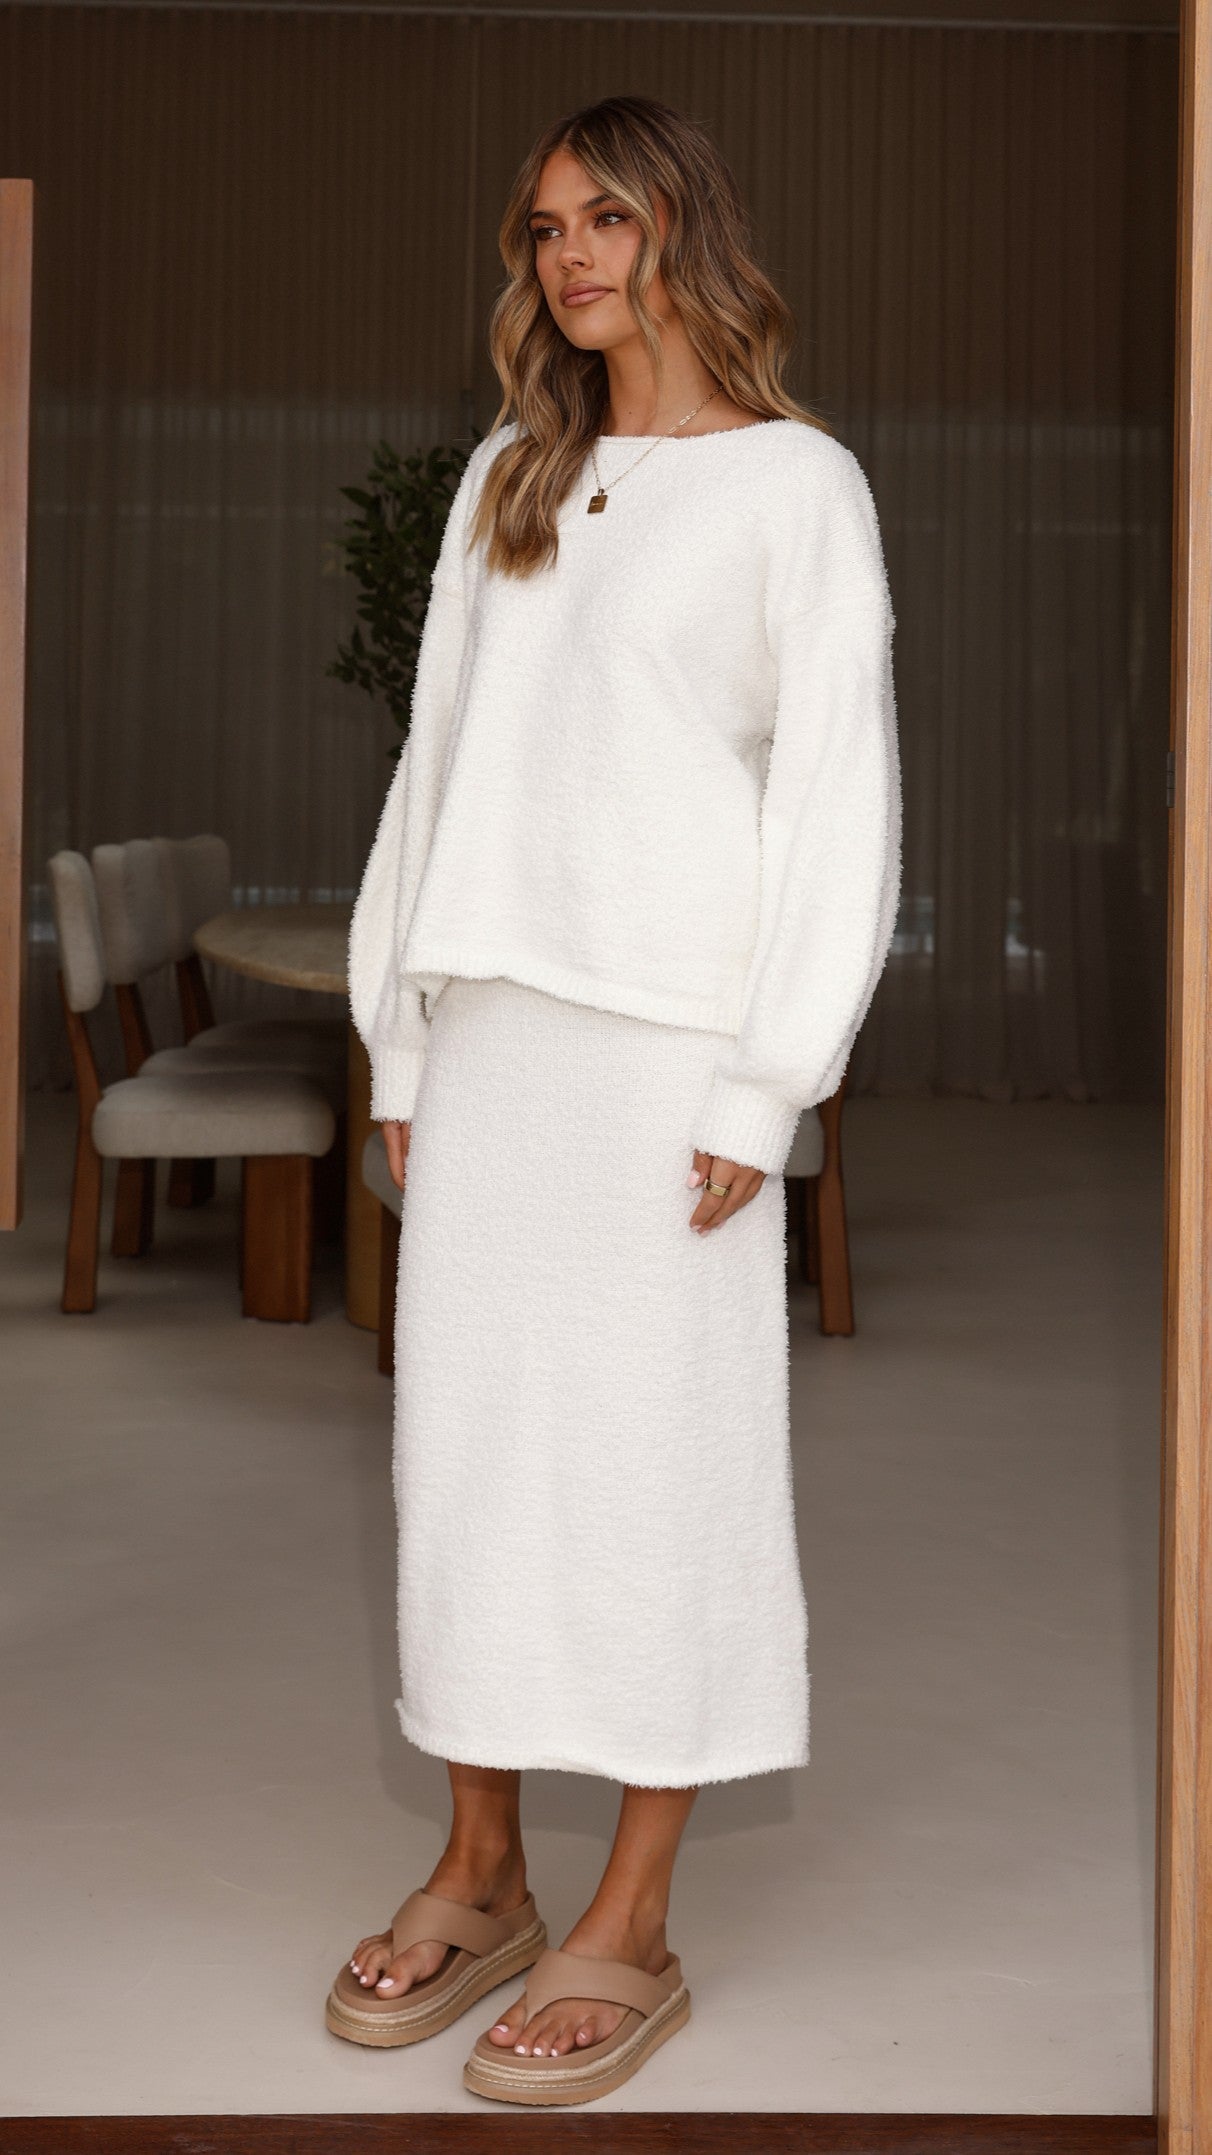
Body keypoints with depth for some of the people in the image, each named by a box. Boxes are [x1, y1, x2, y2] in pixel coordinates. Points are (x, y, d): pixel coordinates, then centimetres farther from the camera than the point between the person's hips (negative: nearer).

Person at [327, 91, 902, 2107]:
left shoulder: (798, 485, 0)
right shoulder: (507, 477, 16)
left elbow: (837, 796, -5)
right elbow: (437, 754, 16)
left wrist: (763, 1088, -11)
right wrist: (400, 1038, 10)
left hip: (667, 1040, -5)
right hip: (485, 1031, 5)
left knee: (658, 1453, -2)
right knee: (465, 1440, 6)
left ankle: (630, 1930, 8)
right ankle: (480, 1873, 20)